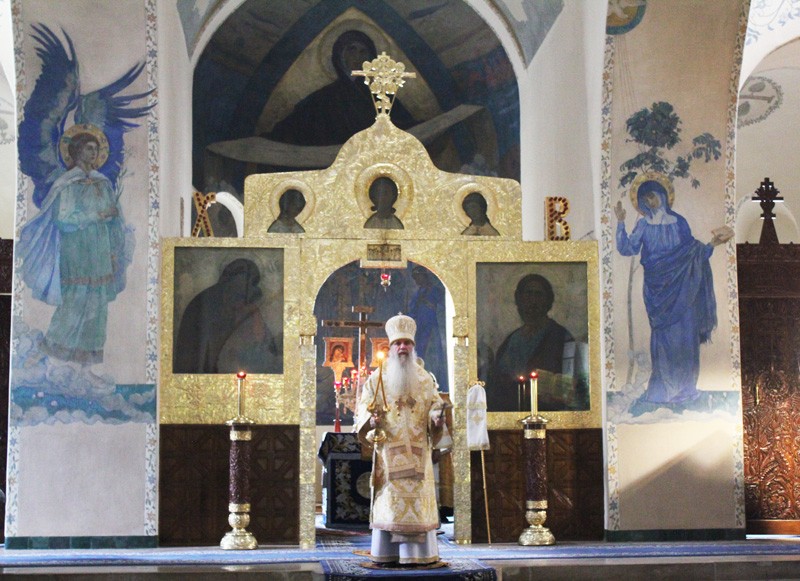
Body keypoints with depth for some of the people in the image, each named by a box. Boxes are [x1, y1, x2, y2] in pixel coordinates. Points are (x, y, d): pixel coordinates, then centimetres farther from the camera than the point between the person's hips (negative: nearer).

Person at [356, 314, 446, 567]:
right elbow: (363, 408, 2)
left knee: (418, 501, -1)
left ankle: (417, 554, 2)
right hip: (388, 451, -2)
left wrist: (437, 418, -14)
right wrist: (371, 420, -19)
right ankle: (386, 554, -2)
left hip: (417, 453, 2)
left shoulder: (424, 378, 11)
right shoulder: (378, 377, 4)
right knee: (388, 502, -5)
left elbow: (435, 406, 8)